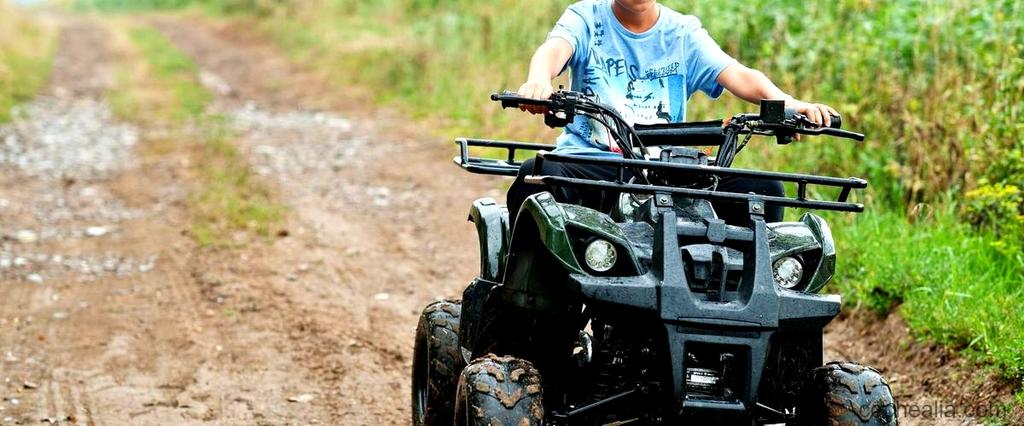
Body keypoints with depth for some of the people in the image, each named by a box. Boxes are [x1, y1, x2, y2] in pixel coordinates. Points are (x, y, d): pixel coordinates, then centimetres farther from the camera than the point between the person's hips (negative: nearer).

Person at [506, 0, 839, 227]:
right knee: (538, 175, -36)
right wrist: (539, 81, -42)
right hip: (592, 159, -2)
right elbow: (554, 50, -15)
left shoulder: (683, 33, 12)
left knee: (763, 189, -18)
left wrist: (785, 102, -26)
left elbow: (735, 75, -4)